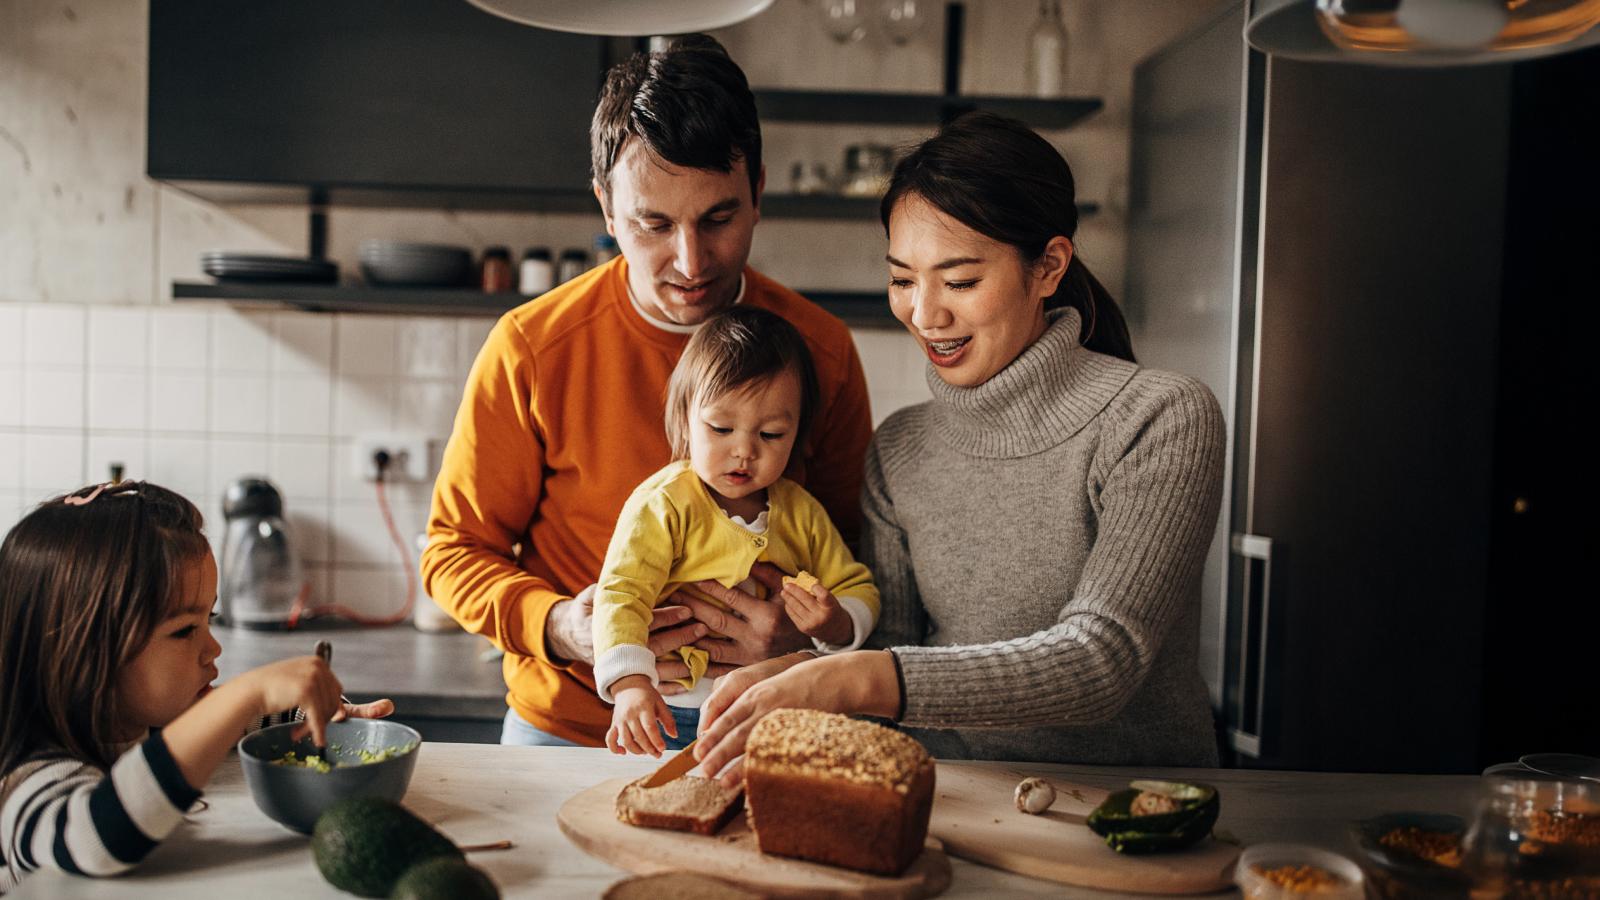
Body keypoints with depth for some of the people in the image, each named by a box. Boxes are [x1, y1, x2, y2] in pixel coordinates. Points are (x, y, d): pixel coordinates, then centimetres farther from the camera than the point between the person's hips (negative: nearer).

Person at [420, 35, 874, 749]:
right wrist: (556, 627, -15)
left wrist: (802, 630, -11)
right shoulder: (531, 349, -6)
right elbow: (455, 549, 3)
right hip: (564, 732, 0)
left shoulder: (823, 351, -2)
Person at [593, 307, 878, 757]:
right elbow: (621, 594, -18)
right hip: (675, 720, -4)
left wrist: (837, 625, -8)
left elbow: (859, 590, 17)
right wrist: (631, 686, -35)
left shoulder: (801, 512, 9)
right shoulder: (662, 505, -7)